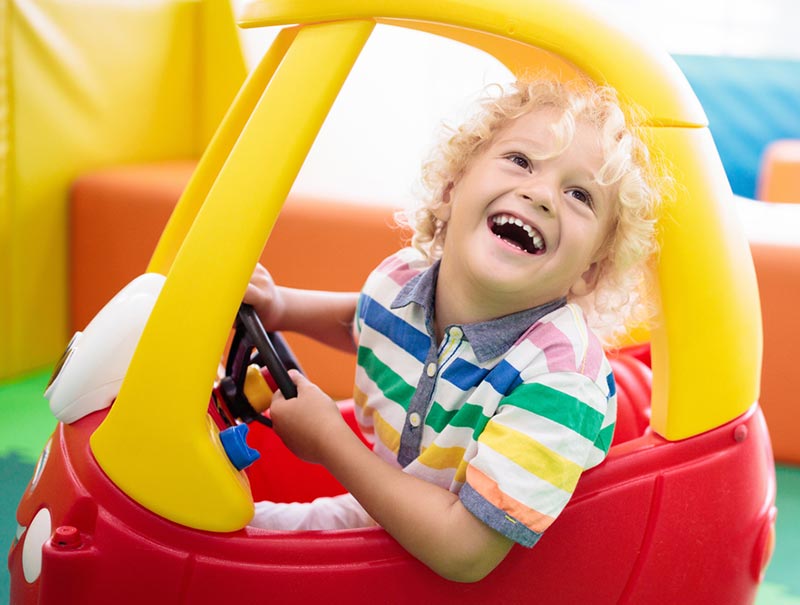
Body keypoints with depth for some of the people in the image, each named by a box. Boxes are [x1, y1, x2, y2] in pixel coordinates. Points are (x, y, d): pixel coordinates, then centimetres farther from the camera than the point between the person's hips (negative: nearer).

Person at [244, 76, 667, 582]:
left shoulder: (561, 378, -32)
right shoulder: (400, 278, -12)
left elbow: (464, 554, -35)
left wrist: (329, 440, -27)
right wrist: (280, 307, -3)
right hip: (382, 507, 6)